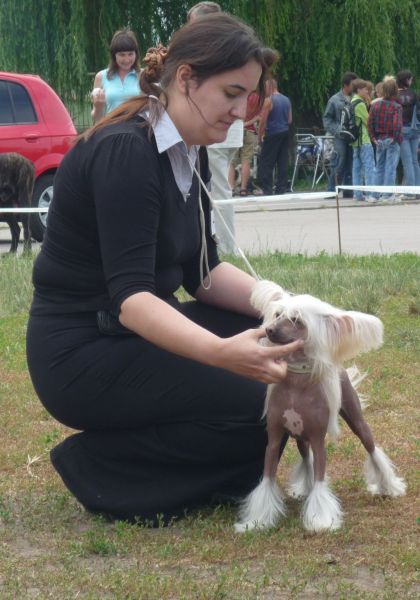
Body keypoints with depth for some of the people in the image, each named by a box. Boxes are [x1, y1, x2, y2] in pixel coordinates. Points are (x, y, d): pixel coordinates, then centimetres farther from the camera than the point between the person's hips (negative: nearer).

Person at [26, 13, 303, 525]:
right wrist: (220, 353, -46)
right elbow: (129, 294, -31)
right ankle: (100, 468, -6)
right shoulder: (125, 152, -23)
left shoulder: (188, 153, 6)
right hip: (85, 353, -9)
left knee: (280, 343, 0)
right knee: (262, 404, -17)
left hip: (141, 330, 9)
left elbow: (201, 271, 9)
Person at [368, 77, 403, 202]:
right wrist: (398, 139, -10)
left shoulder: (375, 105, 2)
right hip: (392, 141, -5)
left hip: (379, 140, 5)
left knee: (379, 167, 13)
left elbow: (370, 123, 0)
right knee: (391, 167, -2)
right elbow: (397, 125, -22)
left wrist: (374, 138, 4)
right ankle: (388, 195, -3)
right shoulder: (396, 107, -12)